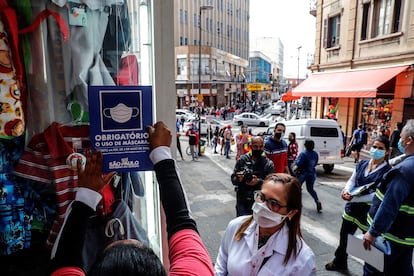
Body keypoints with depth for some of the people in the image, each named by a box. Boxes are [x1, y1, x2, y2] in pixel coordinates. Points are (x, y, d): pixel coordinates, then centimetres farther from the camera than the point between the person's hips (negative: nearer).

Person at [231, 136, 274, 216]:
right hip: (242, 201, 1)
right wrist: (238, 179, -18)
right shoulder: (242, 160, 1)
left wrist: (259, 182, -24)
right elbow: (233, 179, 3)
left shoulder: (268, 164, -2)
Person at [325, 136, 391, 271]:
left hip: (369, 211, -6)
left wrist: (353, 198, -27)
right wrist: (346, 190, -16)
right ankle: (340, 262, 44)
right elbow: (351, 180, 7)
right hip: (352, 207, 6)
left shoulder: (387, 170, -14)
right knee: (344, 235, 21)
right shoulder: (362, 164, 3)